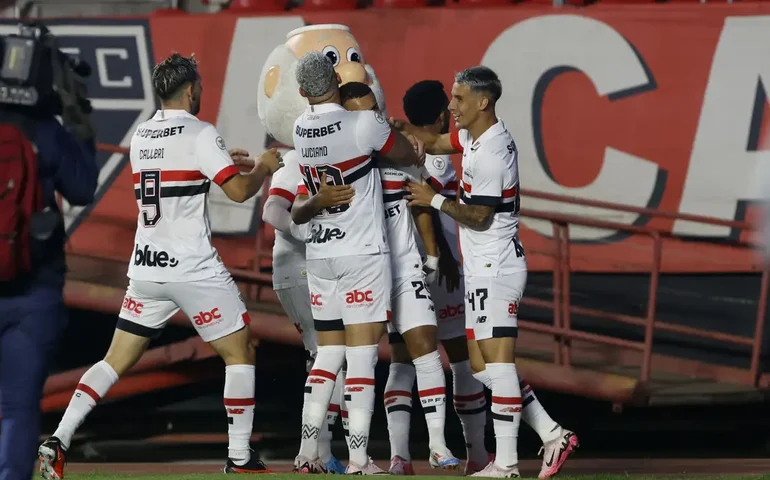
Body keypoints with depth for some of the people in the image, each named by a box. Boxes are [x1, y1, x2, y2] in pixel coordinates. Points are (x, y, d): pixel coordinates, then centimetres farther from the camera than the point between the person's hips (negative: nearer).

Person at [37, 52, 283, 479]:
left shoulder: (141, 137, 12)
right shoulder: (199, 134, -10)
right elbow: (239, 191, -15)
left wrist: (224, 161, 31)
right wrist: (263, 168, 5)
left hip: (146, 268, 6)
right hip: (194, 268, -6)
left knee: (116, 361, 10)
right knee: (239, 353, 7)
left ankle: (58, 441, -3)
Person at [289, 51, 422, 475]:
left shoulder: (301, 131, 3)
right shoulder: (363, 124, -15)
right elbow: (410, 156, 2)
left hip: (319, 255, 6)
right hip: (362, 253, -6)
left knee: (327, 356, 13)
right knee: (362, 358, -3)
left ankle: (307, 454, 8)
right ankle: (358, 461, -6)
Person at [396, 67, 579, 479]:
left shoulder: (492, 153, -19)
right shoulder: (474, 136, 11)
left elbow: (477, 216, -17)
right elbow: (435, 144, 27)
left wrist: (434, 200, -5)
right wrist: (398, 126, 10)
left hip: (495, 268, -10)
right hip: (481, 270, 10)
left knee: (497, 361, -11)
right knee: (481, 365, 9)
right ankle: (553, 436, 9)